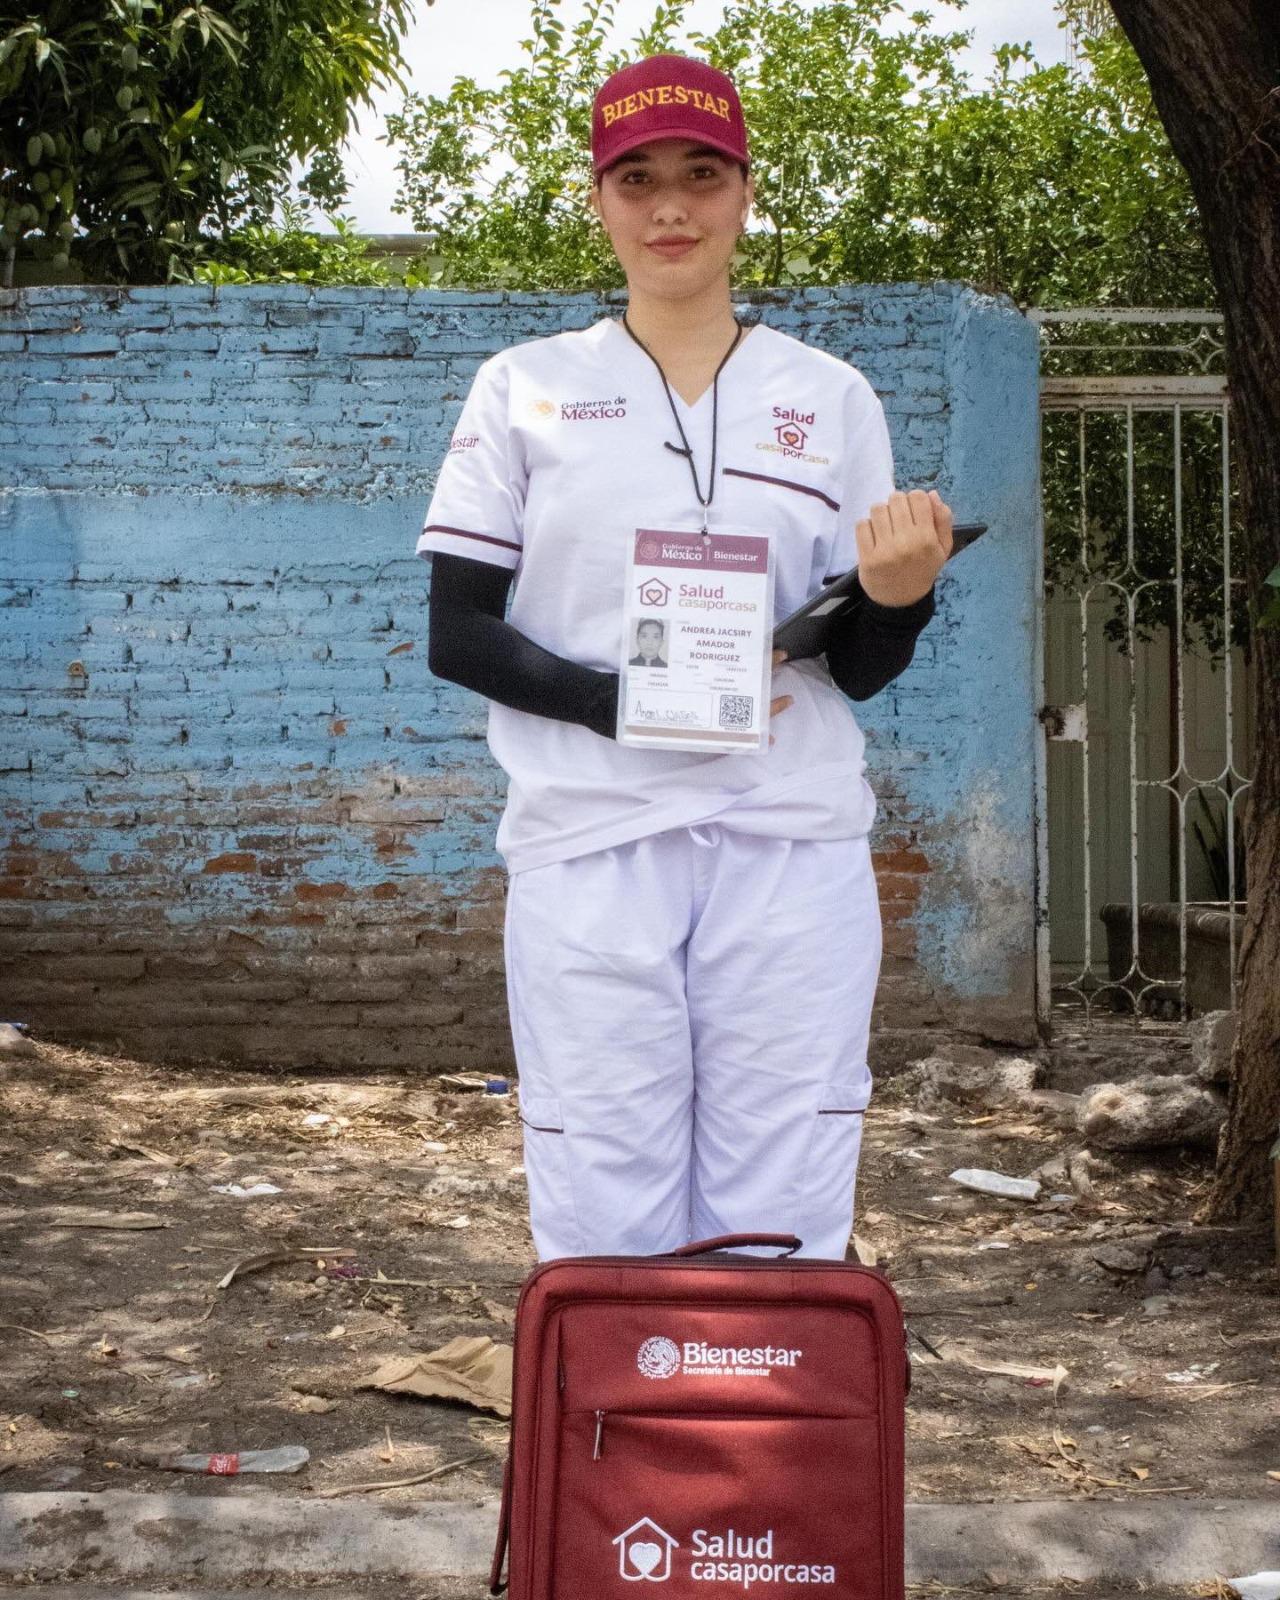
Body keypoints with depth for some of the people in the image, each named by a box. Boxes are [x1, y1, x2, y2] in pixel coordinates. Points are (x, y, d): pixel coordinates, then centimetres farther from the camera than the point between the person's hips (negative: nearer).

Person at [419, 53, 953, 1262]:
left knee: (783, 1234, 3)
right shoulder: (526, 388, 8)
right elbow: (456, 632, 3)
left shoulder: (831, 398, 11)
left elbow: (859, 671, 10)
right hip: (589, 844, -1)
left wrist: (898, 598, -13)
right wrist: (624, 702, -12)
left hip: (791, 851, 1)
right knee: (603, 1235, 1)